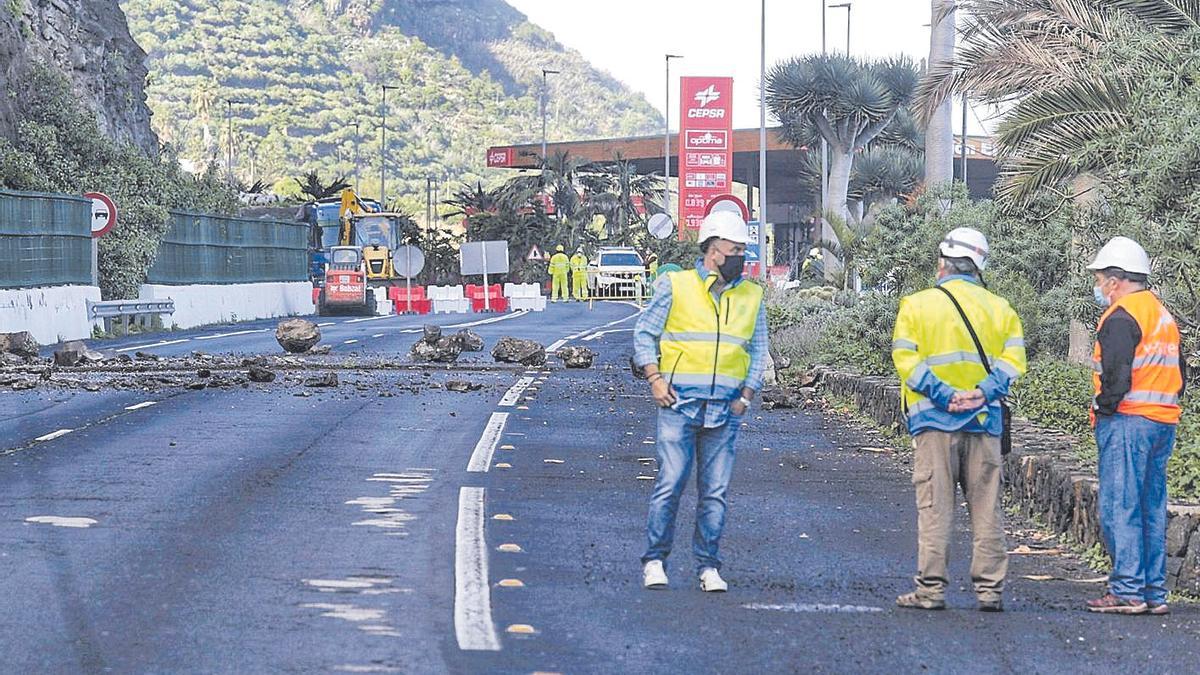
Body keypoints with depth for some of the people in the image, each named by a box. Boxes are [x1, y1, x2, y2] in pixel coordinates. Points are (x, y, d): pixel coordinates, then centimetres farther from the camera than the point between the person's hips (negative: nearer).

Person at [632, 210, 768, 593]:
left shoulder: (751, 296, 13)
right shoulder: (676, 286, 2)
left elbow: (758, 350, 17)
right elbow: (644, 334, 6)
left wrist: (746, 397, 6)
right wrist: (654, 378, -6)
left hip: (725, 411, 3)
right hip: (680, 403, -3)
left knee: (715, 493, 4)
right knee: (669, 485, -6)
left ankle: (708, 567, 10)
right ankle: (654, 562, 3)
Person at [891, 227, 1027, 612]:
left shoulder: (917, 305, 1)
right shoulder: (1000, 308, 10)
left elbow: (906, 359, -9)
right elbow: (1013, 359, 0)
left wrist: (944, 395, -12)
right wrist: (984, 392, -9)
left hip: (935, 420, -2)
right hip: (985, 421, 2)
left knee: (934, 505, 1)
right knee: (986, 506, 6)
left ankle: (931, 587, 0)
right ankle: (989, 588, 6)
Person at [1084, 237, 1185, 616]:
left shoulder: (1120, 318, -11)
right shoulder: (1164, 316, 18)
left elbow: (1116, 375, -19)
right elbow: (1180, 374, 20)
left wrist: (1103, 408, -6)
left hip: (1127, 422, -9)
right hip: (1164, 422, 9)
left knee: (1119, 507, -6)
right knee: (1152, 509, 11)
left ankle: (1127, 591, -8)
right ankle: (1155, 592, 12)